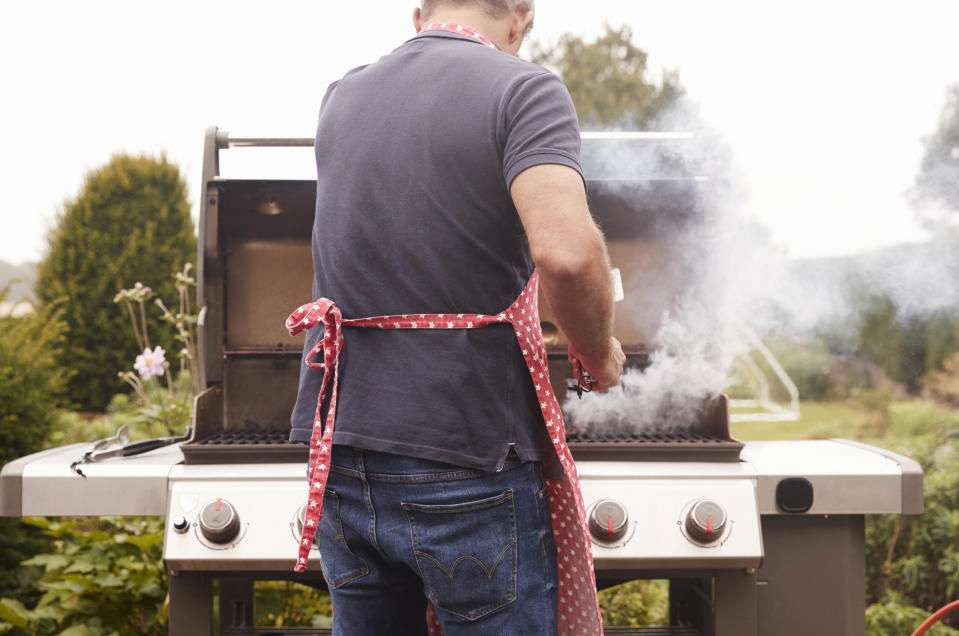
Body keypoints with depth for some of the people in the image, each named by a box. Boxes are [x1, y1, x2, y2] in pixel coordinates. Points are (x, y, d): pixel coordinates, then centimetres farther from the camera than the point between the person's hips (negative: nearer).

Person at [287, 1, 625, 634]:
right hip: (468, 458, -6)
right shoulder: (524, 89, -8)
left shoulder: (341, 98, 12)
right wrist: (601, 353, -5)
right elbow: (567, 253, -24)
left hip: (343, 458, 6)